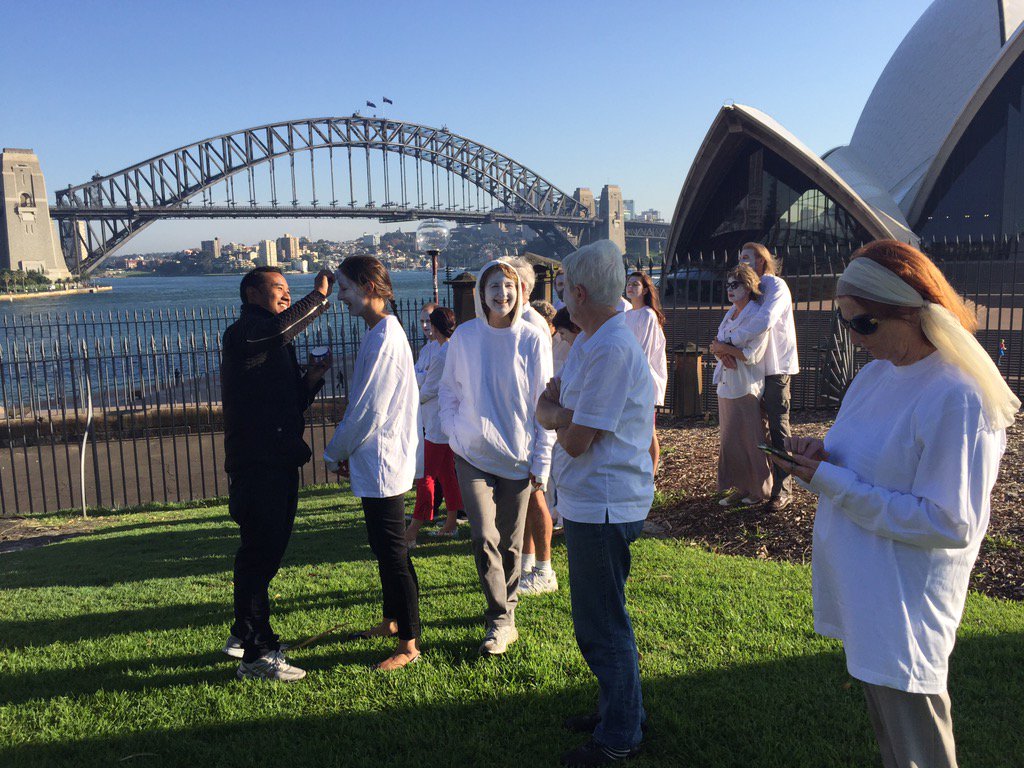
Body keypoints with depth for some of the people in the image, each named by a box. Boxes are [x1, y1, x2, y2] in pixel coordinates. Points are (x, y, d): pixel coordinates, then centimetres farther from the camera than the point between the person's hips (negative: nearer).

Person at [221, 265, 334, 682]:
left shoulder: (277, 346, 21)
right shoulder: (243, 333, -8)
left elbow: (294, 404, 20)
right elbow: (282, 326, -30)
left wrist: (313, 376, 3)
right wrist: (319, 295, -19)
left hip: (280, 459, 10)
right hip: (256, 463, -10)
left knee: (268, 550, 17)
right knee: (259, 554, -6)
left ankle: (244, 634, 32)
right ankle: (256, 655, 2)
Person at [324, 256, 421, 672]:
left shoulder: (384, 338, -20)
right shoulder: (379, 333, 11)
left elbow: (370, 409, -20)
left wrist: (337, 452, -6)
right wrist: (345, 451, 13)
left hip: (382, 463, -10)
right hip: (375, 461, 10)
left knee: (393, 553, -2)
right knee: (384, 548, 21)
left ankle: (409, 644, 9)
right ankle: (393, 620, 37)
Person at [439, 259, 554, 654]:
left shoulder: (533, 340, -4)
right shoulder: (465, 336, -1)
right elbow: (448, 389, 12)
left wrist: (542, 461, -3)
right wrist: (454, 433, 1)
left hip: (517, 457, 0)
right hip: (473, 455, 0)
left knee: (510, 543, 9)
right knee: (483, 538, -9)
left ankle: (504, 609, 30)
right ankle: (501, 621, 3)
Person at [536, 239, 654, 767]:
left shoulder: (613, 349, -22)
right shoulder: (588, 341, 11)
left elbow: (576, 440, -22)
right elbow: (546, 406, 11)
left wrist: (560, 417, -3)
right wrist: (567, 414, -9)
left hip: (603, 506, -10)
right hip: (588, 501, 10)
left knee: (602, 625, 4)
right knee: (596, 618, 22)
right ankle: (616, 710, 39)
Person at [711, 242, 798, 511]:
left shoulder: (776, 286, -10)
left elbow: (763, 321, -28)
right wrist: (724, 349, -16)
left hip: (775, 369, -8)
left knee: (778, 428, -6)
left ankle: (783, 489, -1)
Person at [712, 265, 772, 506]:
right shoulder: (731, 313, 14)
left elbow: (752, 355, -17)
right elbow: (717, 343, 13)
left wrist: (725, 348, -7)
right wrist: (728, 352, -9)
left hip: (747, 387, -7)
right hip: (726, 384, 8)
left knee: (751, 440, 1)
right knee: (729, 438, 9)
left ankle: (759, 489, 15)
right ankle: (740, 488, 19)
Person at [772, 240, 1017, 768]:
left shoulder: (959, 397, -22)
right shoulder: (875, 374, 4)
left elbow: (950, 524, -24)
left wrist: (832, 482, -22)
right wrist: (819, 457, -8)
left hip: (906, 604, -8)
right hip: (857, 587, 8)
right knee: (881, 724, 23)